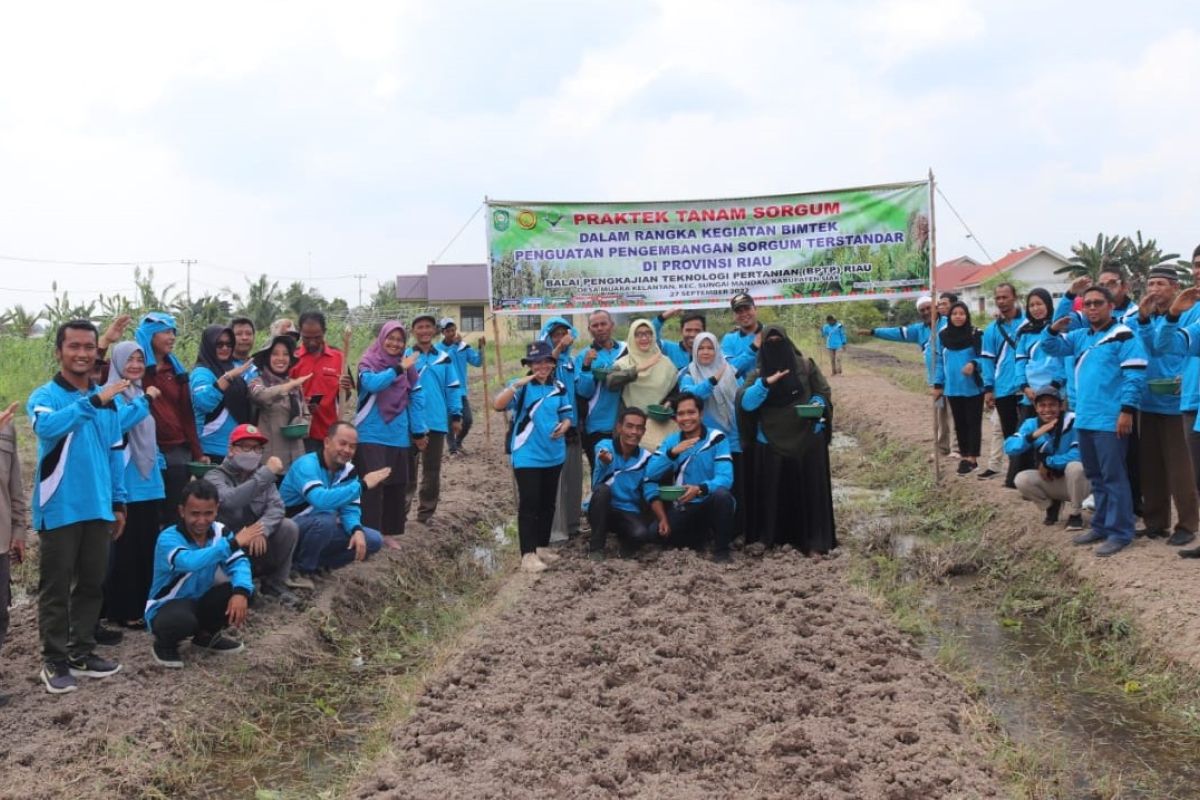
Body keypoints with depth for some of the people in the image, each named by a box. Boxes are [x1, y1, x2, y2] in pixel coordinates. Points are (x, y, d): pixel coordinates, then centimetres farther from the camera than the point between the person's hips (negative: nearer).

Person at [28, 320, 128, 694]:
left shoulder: (107, 399, 8)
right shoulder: (45, 396, -8)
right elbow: (47, 427, -32)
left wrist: (118, 502, 13)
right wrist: (93, 401, -39)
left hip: (98, 509, 5)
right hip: (59, 510, -5)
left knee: (92, 585, 13)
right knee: (56, 589, 3)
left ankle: (82, 652, 25)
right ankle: (55, 661, 13)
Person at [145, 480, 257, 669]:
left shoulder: (219, 531, -8)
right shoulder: (168, 538, -24)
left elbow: (239, 562, -19)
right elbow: (190, 562, -45)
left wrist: (241, 592, -40)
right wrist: (233, 543, -50)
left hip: (201, 603, 5)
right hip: (167, 607, -5)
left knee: (244, 591, -19)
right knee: (182, 620, -40)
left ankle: (207, 635, 9)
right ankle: (165, 644, -1)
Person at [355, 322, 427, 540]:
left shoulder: (408, 366, 9)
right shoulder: (368, 361, -2)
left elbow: (417, 398, 8)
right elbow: (371, 383, -23)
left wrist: (418, 431, 4)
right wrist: (398, 369, -26)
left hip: (398, 436, 5)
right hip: (371, 435, -4)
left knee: (396, 485, 9)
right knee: (372, 484, -9)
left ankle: (388, 532, 21)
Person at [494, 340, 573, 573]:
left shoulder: (559, 388, 5)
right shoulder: (521, 386, -8)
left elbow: (566, 416, 14)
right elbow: (497, 405, -24)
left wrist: (564, 426, -9)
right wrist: (517, 384, -35)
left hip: (553, 455, 5)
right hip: (527, 456, -5)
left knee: (548, 503, 15)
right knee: (529, 504, -6)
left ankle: (543, 546, 28)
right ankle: (528, 555, -4)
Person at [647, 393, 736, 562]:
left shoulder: (717, 439, -11)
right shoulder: (671, 441, 3)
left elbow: (725, 478, -22)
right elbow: (651, 474, -8)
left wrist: (700, 489, -40)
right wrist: (672, 452, -22)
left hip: (711, 502, -4)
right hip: (684, 506, 4)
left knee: (722, 495, -35)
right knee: (664, 536, -17)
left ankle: (722, 549, -15)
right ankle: (699, 533, 17)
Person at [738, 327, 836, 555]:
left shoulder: (806, 366, 3)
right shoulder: (757, 374, 5)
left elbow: (824, 393, 4)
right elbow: (745, 403, -9)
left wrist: (816, 405, -18)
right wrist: (765, 383, -22)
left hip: (808, 439, -1)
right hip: (771, 442, 1)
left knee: (809, 489, 0)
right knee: (771, 491, 1)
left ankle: (814, 539, 5)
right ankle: (768, 537, 10)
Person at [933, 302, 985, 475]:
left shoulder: (976, 334, -8)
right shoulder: (943, 336, 4)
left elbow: (984, 357, -5)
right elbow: (940, 361, 10)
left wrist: (973, 364, -25)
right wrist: (938, 384, 7)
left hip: (973, 387, -4)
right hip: (953, 388, 4)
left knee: (973, 422, 2)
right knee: (959, 423, 11)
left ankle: (972, 458, 7)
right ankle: (963, 456, 21)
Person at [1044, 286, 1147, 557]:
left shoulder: (1123, 336, -9)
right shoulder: (1080, 336, 13)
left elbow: (1135, 376, -14)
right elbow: (1053, 347, 15)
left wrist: (1127, 410, -20)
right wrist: (1054, 330, -7)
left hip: (1110, 420, -8)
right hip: (1085, 419, 8)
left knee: (1113, 477, -4)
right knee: (1095, 477, 16)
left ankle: (1120, 532, 3)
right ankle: (1102, 526, 26)